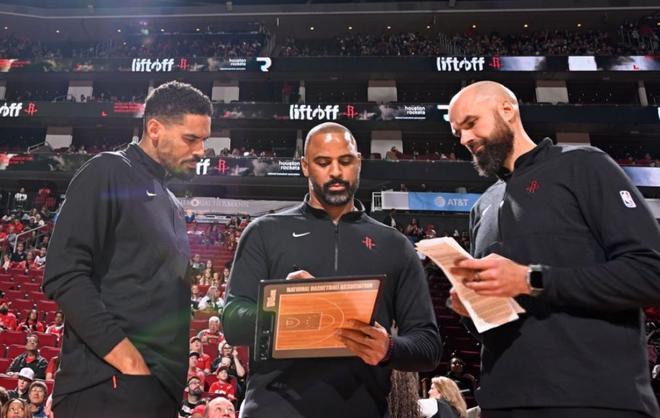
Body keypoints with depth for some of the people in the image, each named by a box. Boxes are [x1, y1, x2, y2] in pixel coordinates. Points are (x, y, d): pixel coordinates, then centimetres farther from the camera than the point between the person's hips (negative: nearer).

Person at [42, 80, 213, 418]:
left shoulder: (172, 207, 20)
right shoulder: (109, 173, -4)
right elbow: (64, 274, -15)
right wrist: (125, 356, -20)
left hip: (162, 386, 8)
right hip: (110, 385, -8)